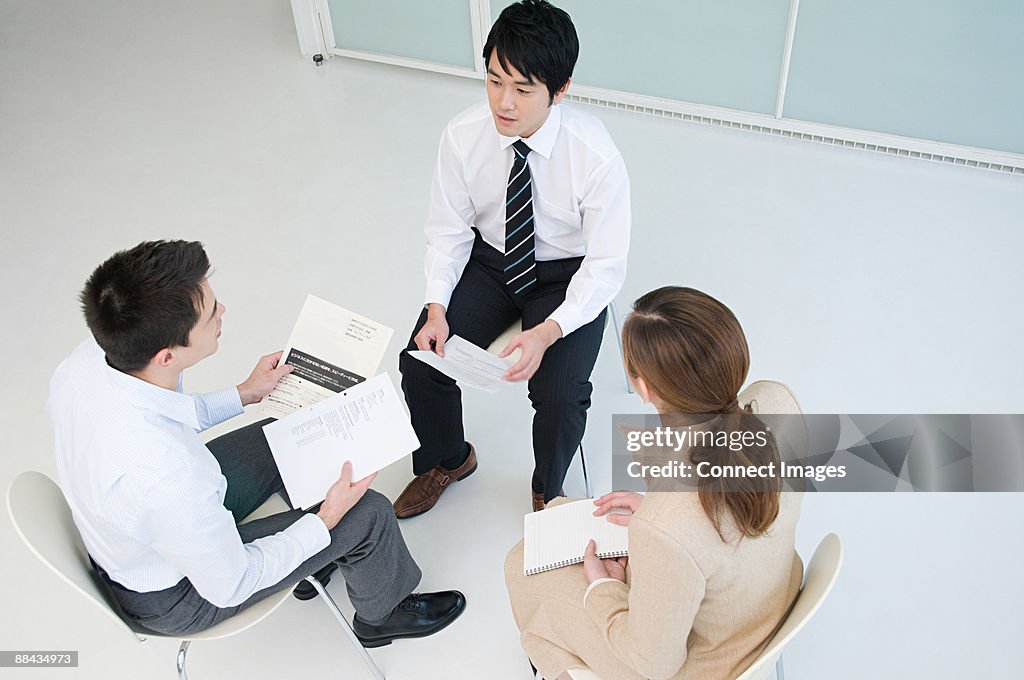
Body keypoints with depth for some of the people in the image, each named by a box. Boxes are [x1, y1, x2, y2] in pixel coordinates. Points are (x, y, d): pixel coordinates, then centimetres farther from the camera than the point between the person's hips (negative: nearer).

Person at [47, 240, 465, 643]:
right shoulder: (164, 480, -44)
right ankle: (383, 614, 31)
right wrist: (325, 523, -14)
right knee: (368, 513, -3)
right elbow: (228, 586, -25)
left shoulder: (89, 357, -21)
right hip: (174, 597, -7)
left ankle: (319, 559, 40)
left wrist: (244, 394, 9)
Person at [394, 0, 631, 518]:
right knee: (419, 362, -12)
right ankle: (446, 460, 22)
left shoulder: (597, 157, -26)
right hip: (490, 261, 3)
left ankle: (548, 489, 14)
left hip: (569, 276, -3)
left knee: (559, 396, -23)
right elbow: (448, 229, -4)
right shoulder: (462, 136, -17)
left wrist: (547, 332, -34)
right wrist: (437, 309, -19)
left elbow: (605, 267, -19)